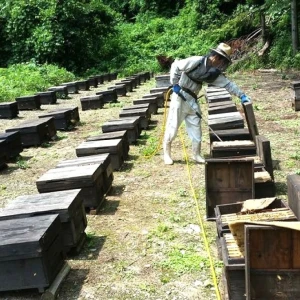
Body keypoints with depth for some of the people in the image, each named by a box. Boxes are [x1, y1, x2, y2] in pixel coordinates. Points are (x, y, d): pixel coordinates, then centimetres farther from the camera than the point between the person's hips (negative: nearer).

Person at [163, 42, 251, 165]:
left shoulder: (214, 72, 2)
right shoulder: (195, 61, -18)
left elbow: (228, 83, 4)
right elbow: (175, 66, -14)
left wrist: (242, 95, -2)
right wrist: (174, 84, -15)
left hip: (192, 100, 7)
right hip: (180, 97, -7)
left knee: (196, 127, 7)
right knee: (173, 125, -1)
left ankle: (196, 154, 19)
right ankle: (166, 153, 12)